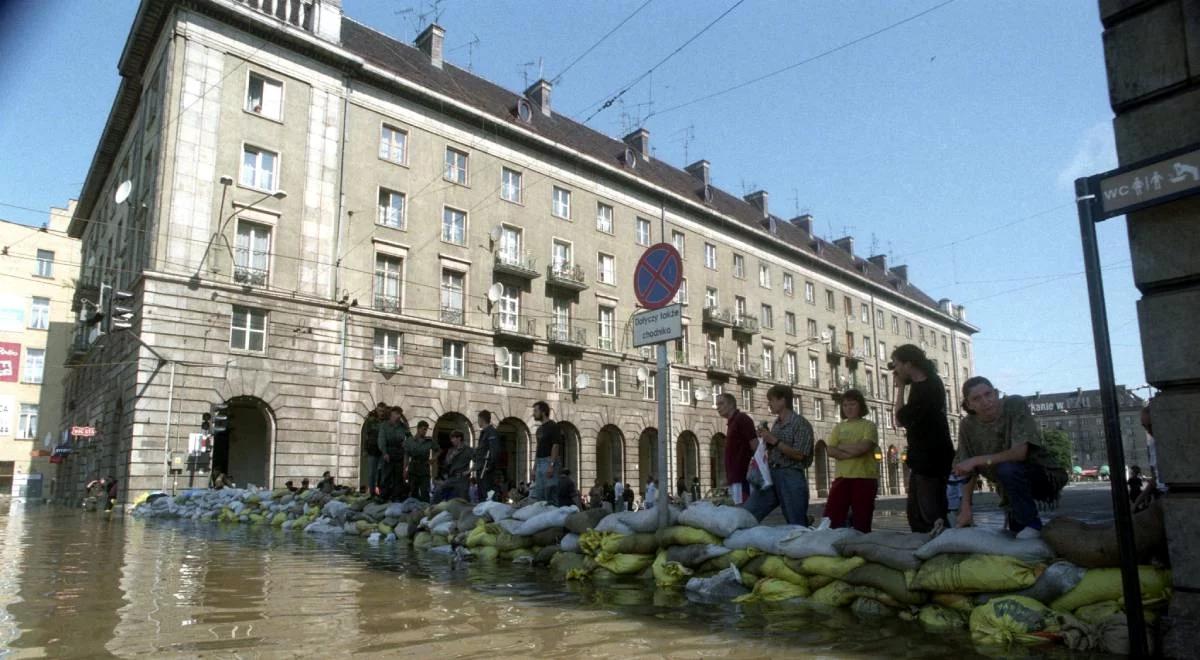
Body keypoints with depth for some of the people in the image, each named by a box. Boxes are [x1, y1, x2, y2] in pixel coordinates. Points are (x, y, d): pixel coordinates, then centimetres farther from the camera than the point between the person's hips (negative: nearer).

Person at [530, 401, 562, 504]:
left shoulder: (553, 426, -7)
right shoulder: (540, 428, 18)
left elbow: (556, 446, -15)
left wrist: (551, 465, -22)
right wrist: (534, 468, 17)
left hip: (549, 462, -9)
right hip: (539, 463, 9)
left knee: (551, 495, -9)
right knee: (538, 497, 8)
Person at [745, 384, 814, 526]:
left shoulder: (800, 423, -6)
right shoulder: (776, 424, 15)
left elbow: (799, 454, -14)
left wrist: (774, 441, -15)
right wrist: (764, 441, 3)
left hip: (791, 477, -7)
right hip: (770, 475, 7)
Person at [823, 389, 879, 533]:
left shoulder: (869, 425, 3)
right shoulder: (839, 427, 14)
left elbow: (863, 447, -15)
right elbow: (830, 450, 1)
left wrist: (841, 446, -2)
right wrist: (852, 452, -11)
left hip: (865, 478, -3)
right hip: (842, 477, 4)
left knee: (861, 523, 2)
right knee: (830, 519, -3)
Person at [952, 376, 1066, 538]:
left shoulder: (1015, 405, -23)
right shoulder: (967, 426, -11)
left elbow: (1020, 452, -32)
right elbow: (969, 472, -6)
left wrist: (976, 460, -32)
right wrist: (966, 507, -14)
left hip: (1045, 476, -5)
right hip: (1013, 486, 5)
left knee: (1007, 469, -33)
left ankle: (1032, 524, -14)